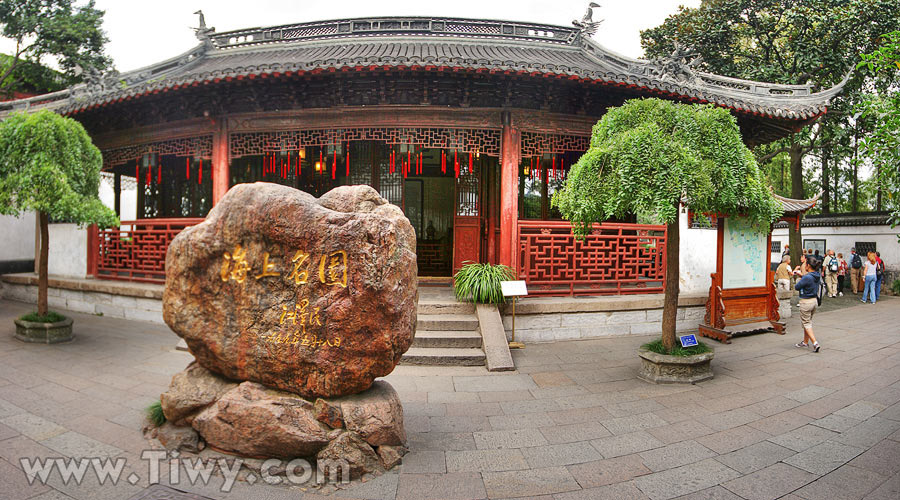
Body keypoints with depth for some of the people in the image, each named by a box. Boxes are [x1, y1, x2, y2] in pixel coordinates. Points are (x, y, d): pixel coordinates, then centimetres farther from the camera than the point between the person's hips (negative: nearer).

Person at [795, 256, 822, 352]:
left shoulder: (807, 277, -24)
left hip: (806, 302, -8)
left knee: (806, 323, 2)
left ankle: (815, 343, -8)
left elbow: (797, 287, -15)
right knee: (808, 321, 20)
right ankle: (805, 342, 31)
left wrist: (799, 280, 3)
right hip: (815, 300, 8)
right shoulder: (818, 275, 0)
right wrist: (802, 275, 19)